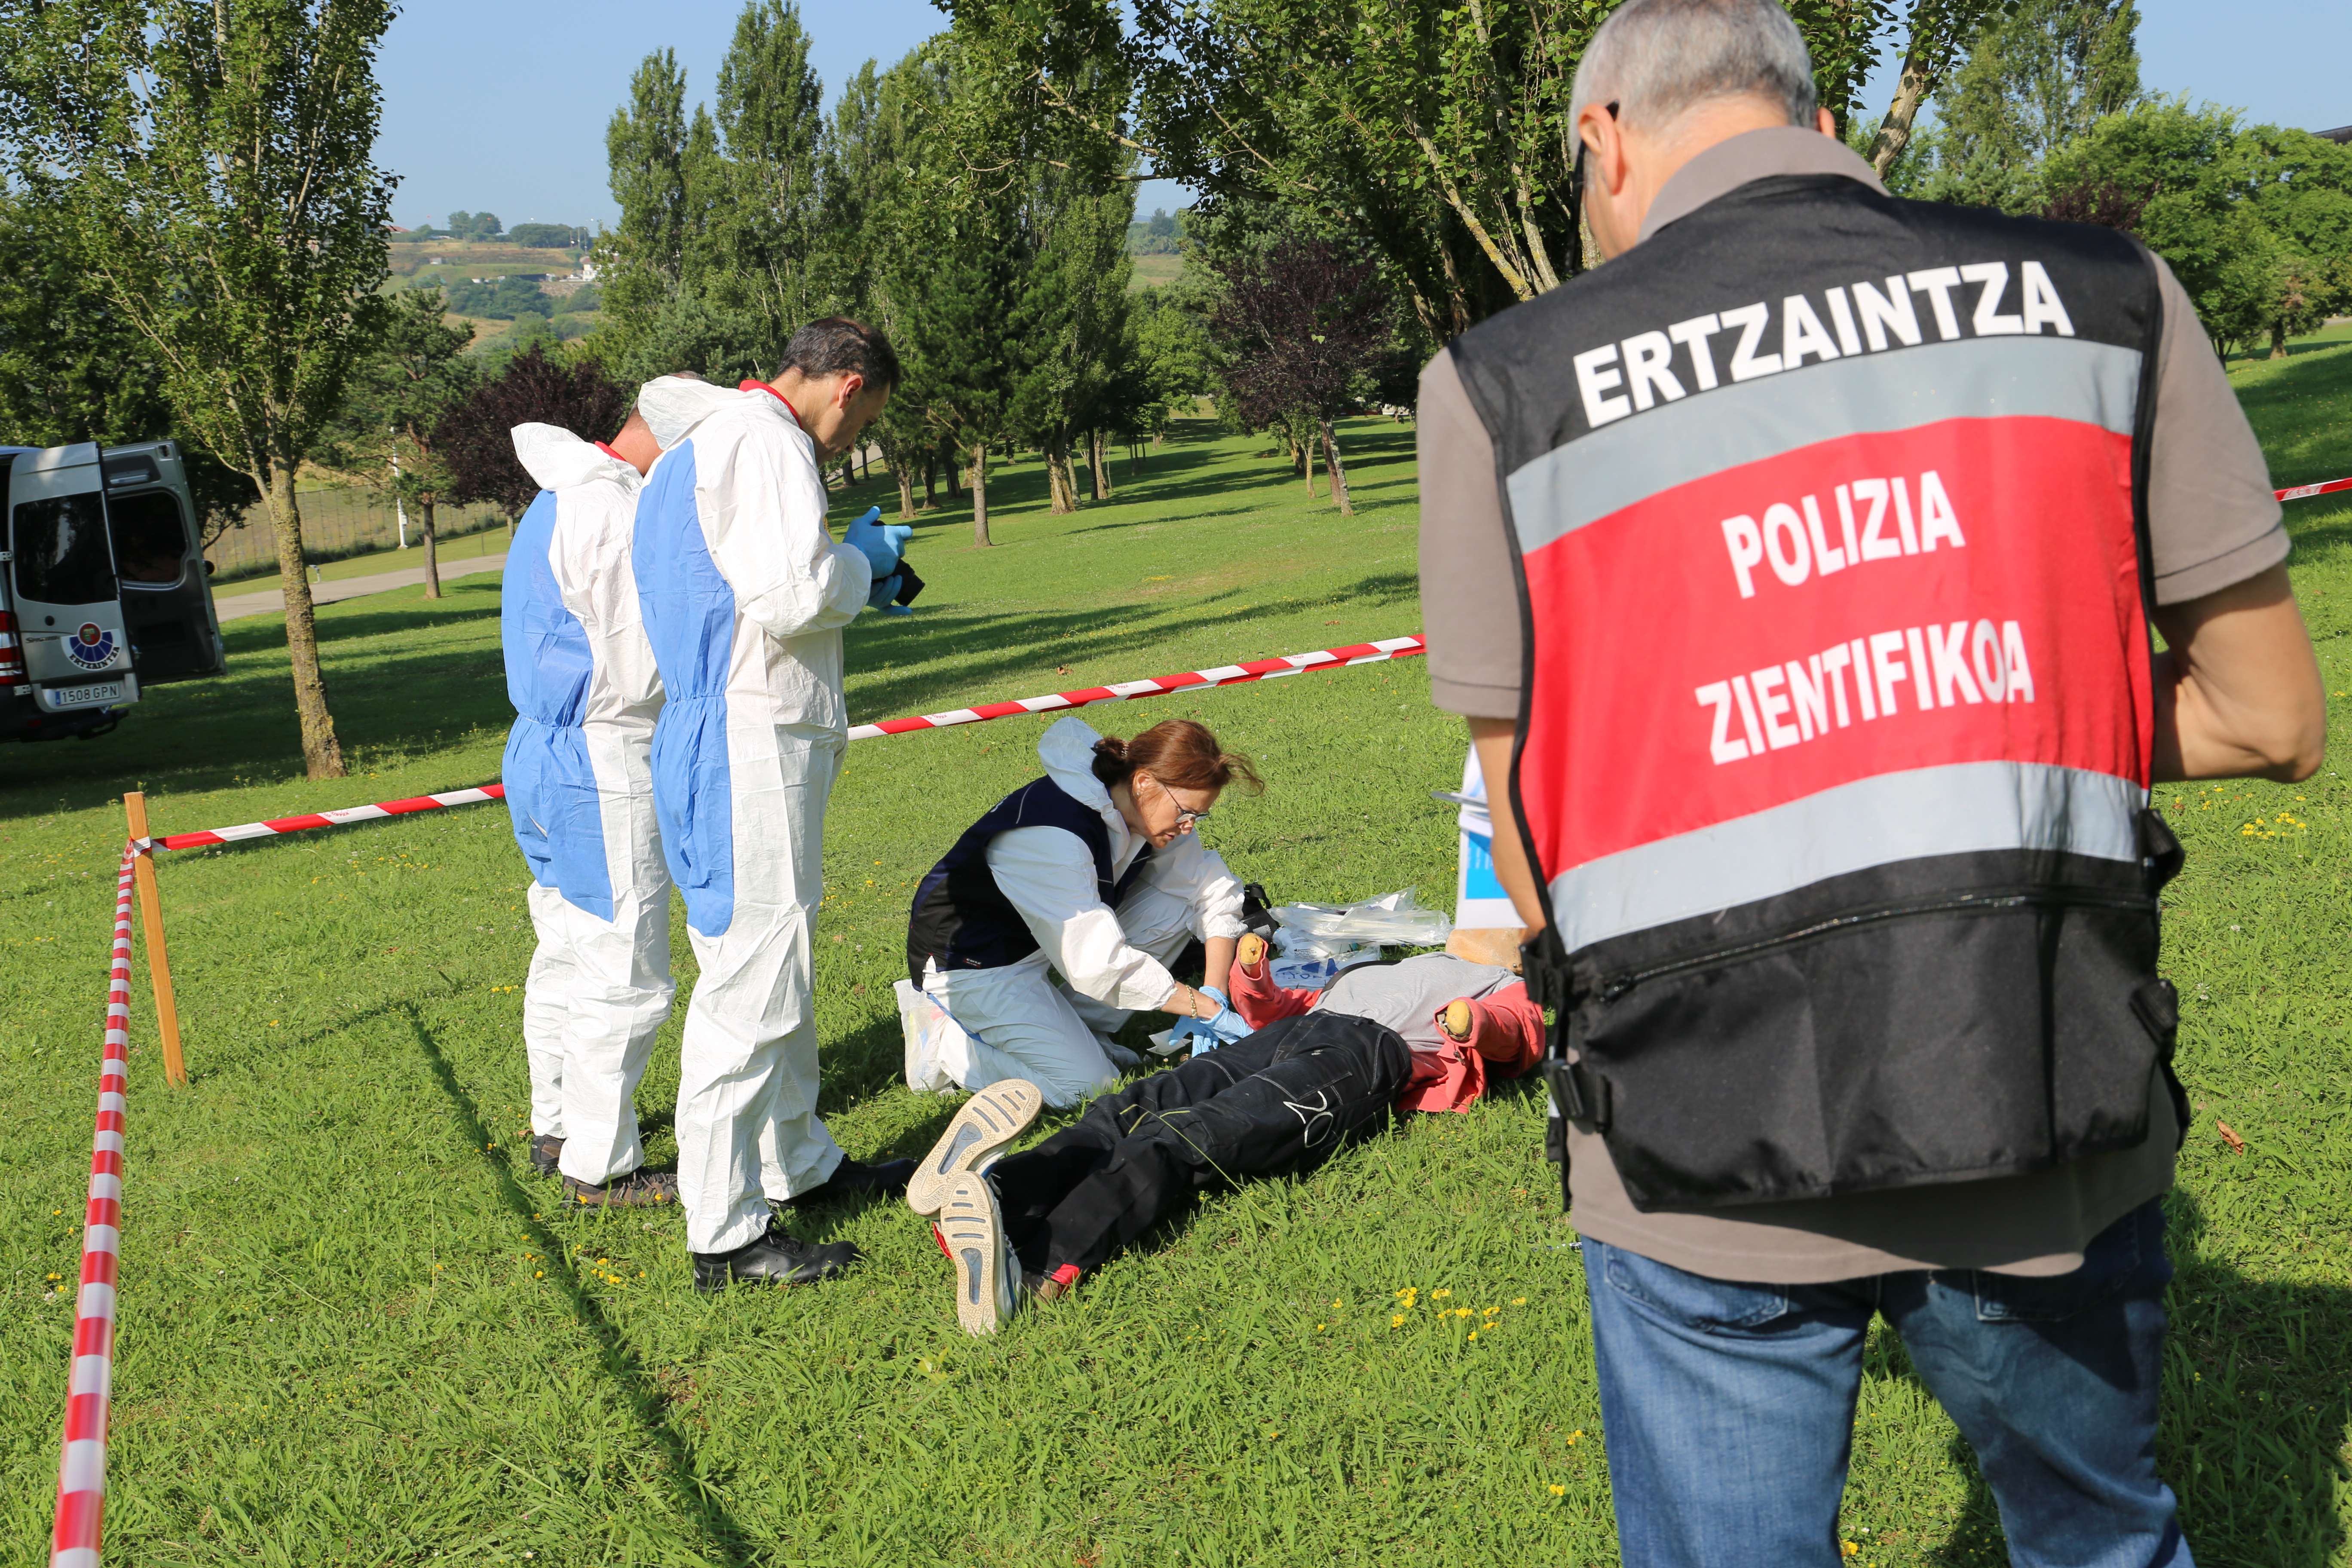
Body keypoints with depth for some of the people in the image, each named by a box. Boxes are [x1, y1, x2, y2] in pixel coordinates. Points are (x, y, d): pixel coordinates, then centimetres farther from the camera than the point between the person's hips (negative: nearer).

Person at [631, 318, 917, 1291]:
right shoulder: (763, 440, -13)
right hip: (750, 747, -11)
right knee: (751, 983, -7)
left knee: (777, 966, 21)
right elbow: (792, 596, -24)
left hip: (743, 744, 11)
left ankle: (799, 1163, 37)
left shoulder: (708, 438, 20)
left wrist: (854, 580, 18)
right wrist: (863, 559, -5)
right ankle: (726, 1233, 0)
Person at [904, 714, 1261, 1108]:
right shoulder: (1051, 834, -34)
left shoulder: (1147, 813, -8)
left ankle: (1071, 1030, -3)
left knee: (1176, 907, -8)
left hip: (1058, 937, 9)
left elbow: (1215, 889, -1)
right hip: (974, 962, -9)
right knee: (1086, 1085, -21)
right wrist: (1206, 1009, -33)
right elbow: (1097, 964, -38)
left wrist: (1214, 993, -15)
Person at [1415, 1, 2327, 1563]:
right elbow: (2271, 719, 4)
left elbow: (1533, 852, -2)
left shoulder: (1506, 379, -4)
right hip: (2058, 1134, 2)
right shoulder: (2098, 291, 0)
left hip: (1711, 1169, -1)